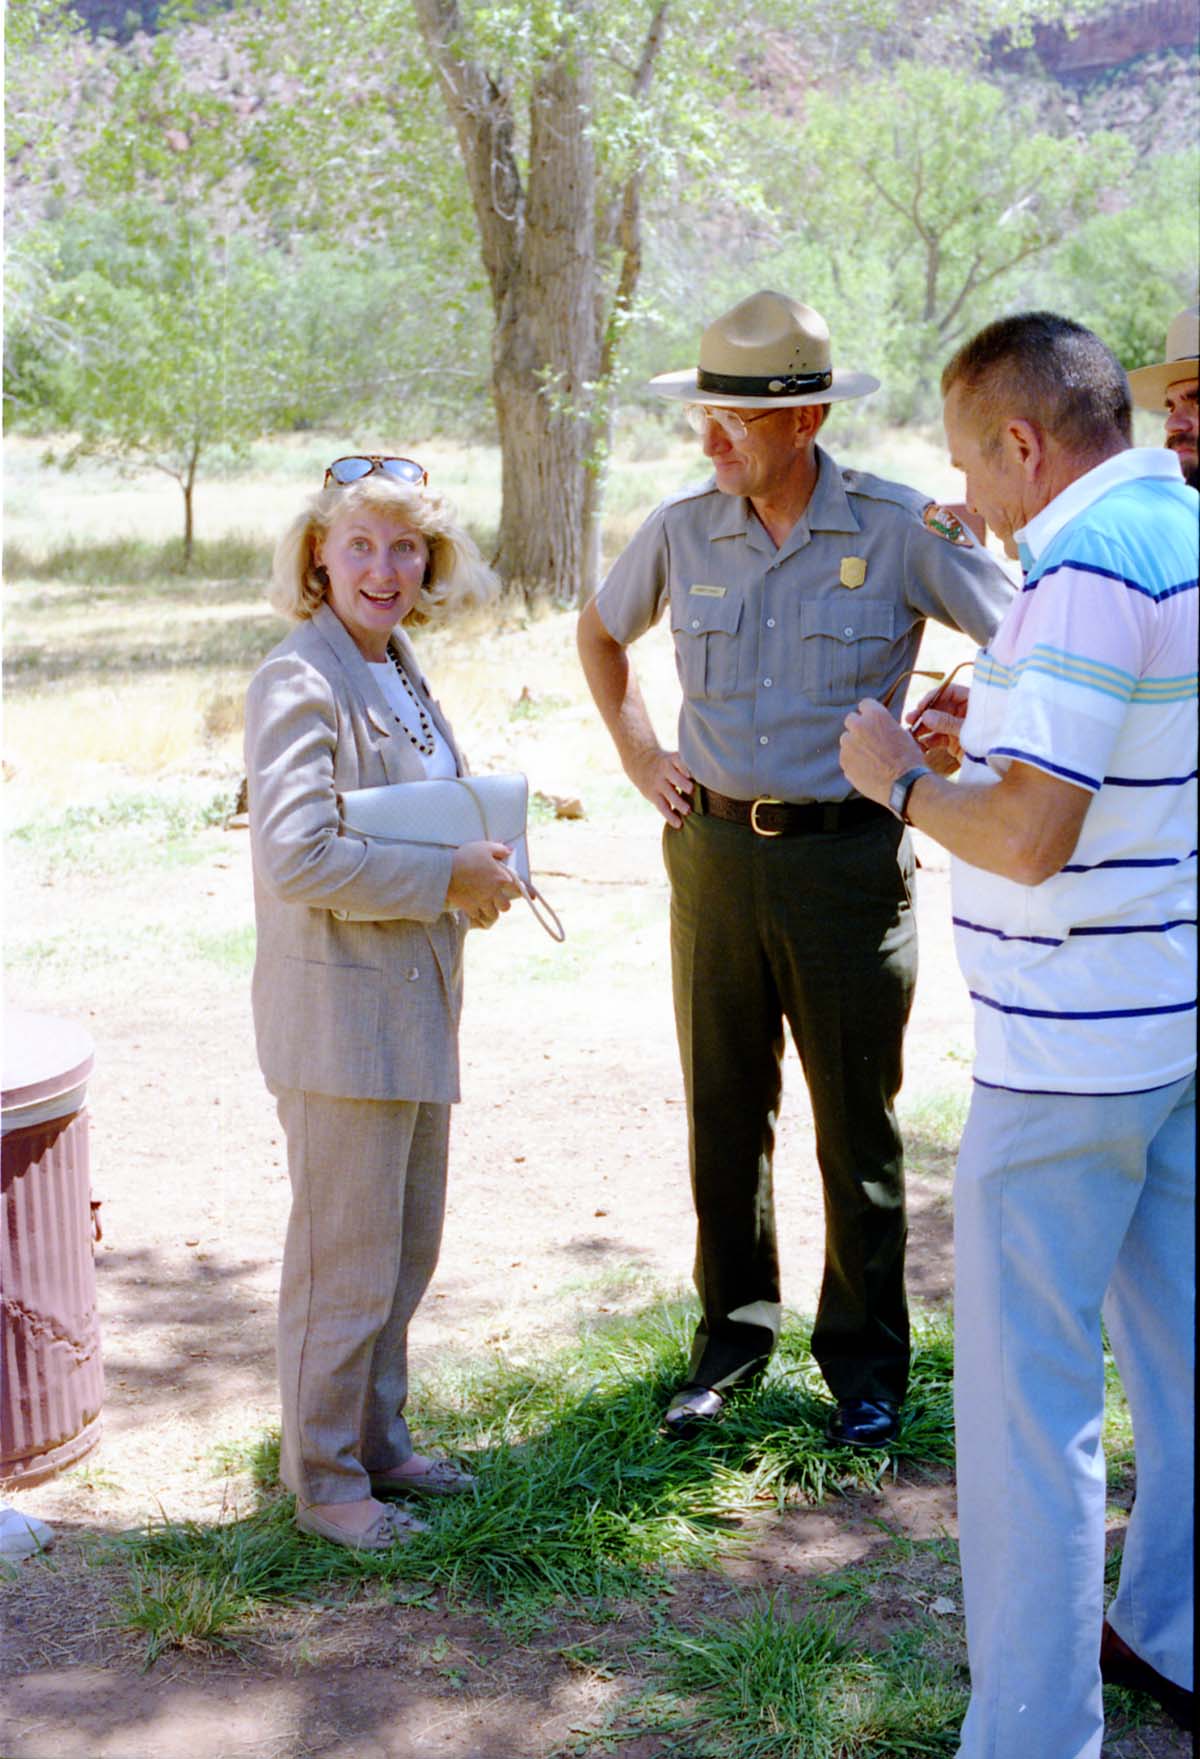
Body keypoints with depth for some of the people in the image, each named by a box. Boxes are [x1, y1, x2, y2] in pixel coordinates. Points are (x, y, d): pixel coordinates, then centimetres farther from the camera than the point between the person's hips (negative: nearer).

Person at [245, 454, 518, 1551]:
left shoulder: (397, 669, 12)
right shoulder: (297, 683, -16)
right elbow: (300, 859, -25)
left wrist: (477, 864, 4)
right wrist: (446, 879, -19)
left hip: (416, 1000, 9)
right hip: (341, 1008, -9)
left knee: (408, 1246, 18)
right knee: (347, 1260, 2)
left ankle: (376, 1442, 33)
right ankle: (325, 1481, 17)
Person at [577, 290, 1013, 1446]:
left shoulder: (901, 530, -9)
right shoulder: (682, 531, 1)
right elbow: (599, 632, 20)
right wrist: (639, 757, 12)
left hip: (847, 854, -3)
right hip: (715, 852, 3)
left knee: (856, 1124, 6)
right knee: (724, 1113, 11)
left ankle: (865, 1363, 21)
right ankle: (733, 1338, 28)